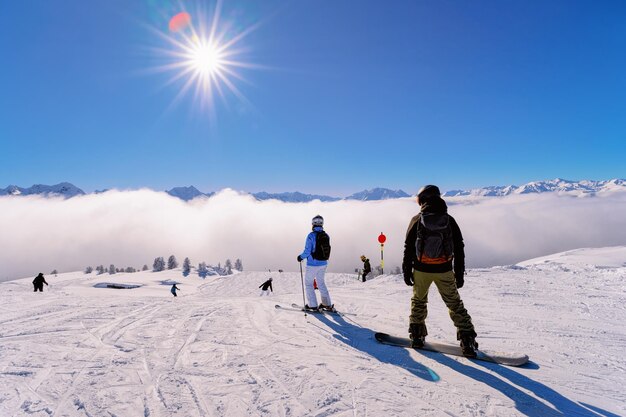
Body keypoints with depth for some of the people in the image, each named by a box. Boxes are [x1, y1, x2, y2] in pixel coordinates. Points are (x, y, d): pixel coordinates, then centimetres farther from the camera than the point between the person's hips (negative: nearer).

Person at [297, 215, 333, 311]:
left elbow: (307, 252, -19)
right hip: (323, 263, 6)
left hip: (313, 264, -6)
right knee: (321, 282, 21)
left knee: (308, 283, 11)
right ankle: (327, 304, 23)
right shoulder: (326, 236, 0)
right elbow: (326, 250, 8)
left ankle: (313, 305, 11)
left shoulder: (311, 236, -18)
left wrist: (301, 257, -1)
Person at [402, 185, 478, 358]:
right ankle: (468, 341, 7)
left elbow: (408, 247, -2)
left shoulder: (417, 220, -3)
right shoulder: (449, 220, 1)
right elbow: (459, 248, 3)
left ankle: (417, 336, 22)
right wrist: (459, 273, 10)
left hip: (421, 269, 0)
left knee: (419, 301, 19)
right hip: (444, 271, 1)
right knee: (455, 304, 12)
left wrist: (407, 270, 5)